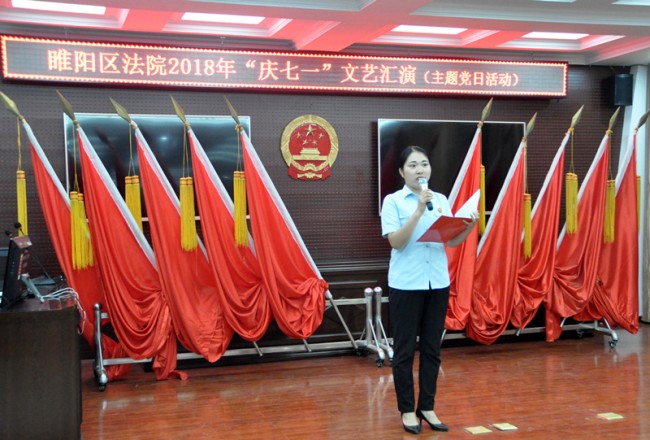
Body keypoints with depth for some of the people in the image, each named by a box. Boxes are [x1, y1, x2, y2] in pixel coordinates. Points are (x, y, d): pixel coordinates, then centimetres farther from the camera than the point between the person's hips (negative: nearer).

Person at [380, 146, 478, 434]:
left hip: (438, 283, 4)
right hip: (405, 285, -4)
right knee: (405, 350, 4)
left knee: (432, 349, 10)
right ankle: (407, 410, 17)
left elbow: (452, 241, 6)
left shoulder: (441, 200, 8)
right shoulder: (393, 201, -4)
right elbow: (396, 242, -14)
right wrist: (419, 210, -22)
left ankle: (426, 407, 22)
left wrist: (469, 226, -13)